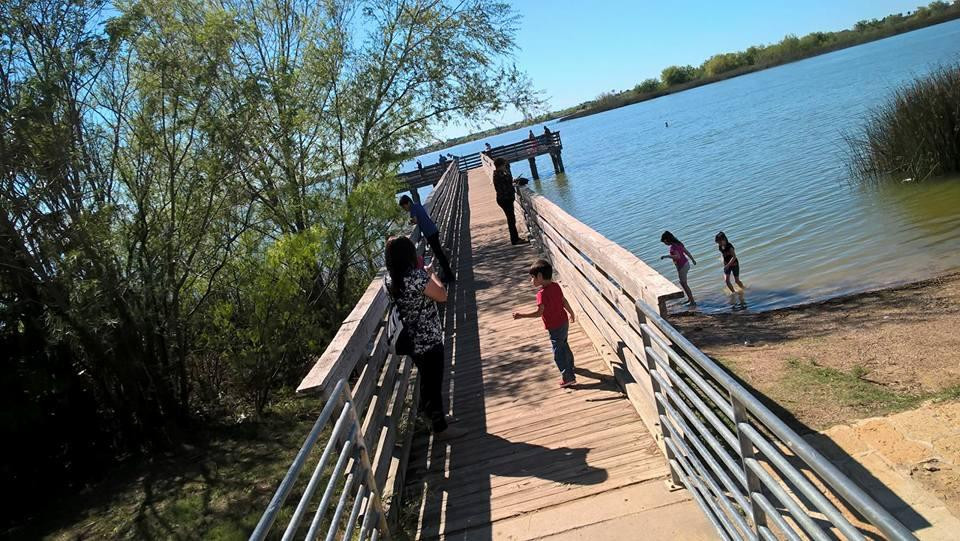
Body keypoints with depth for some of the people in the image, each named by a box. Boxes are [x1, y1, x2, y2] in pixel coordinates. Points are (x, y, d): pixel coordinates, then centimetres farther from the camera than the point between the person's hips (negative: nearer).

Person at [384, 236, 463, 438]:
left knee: (426, 378, 28)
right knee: (434, 382, 8)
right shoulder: (417, 276, -28)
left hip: (411, 340, 8)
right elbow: (442, 296, -19)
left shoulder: (390, 278, -2)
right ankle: (439, 425, 22)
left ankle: (427, 410, 48)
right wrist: (430, 274, -8)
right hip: (428, 341, -8)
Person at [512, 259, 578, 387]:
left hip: (555, 328, -9)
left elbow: (539, 312, -27)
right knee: (564, 346, 30)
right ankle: (570, 366, 49)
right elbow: (564, 301, 7)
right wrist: (571, 313, 22)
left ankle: (568, 377, 13)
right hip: (564, 322, 9)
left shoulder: (542, 293, -27)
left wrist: (521, 315, -22)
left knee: (558, 353, 6)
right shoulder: (556, 286, -2)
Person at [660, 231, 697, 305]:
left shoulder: (673, 247, -23)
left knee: (684, 284, 5)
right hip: (686, 264, 9)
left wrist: (666, 256, -35)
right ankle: (689, 298, 34)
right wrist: (693, 260, 25)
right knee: (682, 282, 24)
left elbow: (678, 256, -38)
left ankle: (692, 301, 13)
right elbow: (687, 252, 12)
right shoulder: (678, 243, 3)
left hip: (682, 267, -9)